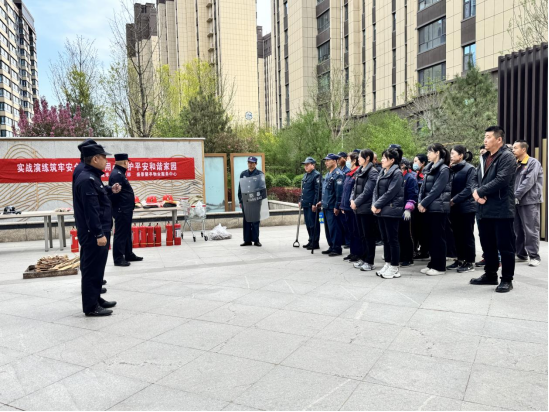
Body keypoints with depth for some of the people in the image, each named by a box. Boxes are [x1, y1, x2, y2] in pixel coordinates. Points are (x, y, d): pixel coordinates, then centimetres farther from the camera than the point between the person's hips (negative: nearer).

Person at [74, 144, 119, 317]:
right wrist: (99, 234, -25)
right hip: (92, 234, -11)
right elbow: (91, 209, -24)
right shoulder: (87, 180, -19)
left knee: (97, 268, 18)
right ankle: (91, 306, 5)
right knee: (92, 269, -3)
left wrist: (110, 192, 10)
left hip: (97, 232, 11)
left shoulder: (92, 177, 15)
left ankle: (96, 299, 29)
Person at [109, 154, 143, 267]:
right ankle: (118, 259, 1)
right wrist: (120, 207, -18)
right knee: (120, 234, -5)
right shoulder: (117, 175, -17)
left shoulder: (119, 173, 16)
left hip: (125, 210, 11)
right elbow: (115, 193, -24)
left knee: (127, 233, 17)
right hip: (121, 210, -11)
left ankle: (129, 255, 28)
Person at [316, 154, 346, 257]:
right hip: (326, 206, 10)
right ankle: (332, 247, 24)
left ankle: (337, 248, 3)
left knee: (334, 228, -5)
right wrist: (322, 202, 20)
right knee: (328, 228, 14)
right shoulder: (328, 174, 17)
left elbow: (339, 192, -18)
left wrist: (337, 206, -20)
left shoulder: (338, 174, -13)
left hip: (332, 207, -10)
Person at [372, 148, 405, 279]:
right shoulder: (383, 173, 16)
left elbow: (390, 193, -17)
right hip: (381, 211, 8)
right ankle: (388, 264, 22)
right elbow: (376, 190, 12)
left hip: (391, 210, -8)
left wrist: (378, 205, -14)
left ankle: (395, 268, 6)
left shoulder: (397, 173, -10)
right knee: (385, 239, 12)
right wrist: (374, 205, -3)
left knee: (392, 239, -2)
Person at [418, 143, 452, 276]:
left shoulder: (444, 169, -10)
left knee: (438, 237, -2)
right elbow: (424, 187, 12)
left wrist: (423, 203, -16)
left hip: (439, 207, -8)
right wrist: (421, 202, -1)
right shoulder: (430, 168, 15)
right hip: (429, 207, 8)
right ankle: (433, 264, 19)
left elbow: (436, 189, -17)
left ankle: (440, 267, 5)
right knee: (431, 236, 11)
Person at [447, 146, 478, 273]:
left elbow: (469, 189, -16)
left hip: (466, 207, -7)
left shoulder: (470, 169, -8)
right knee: (458, 235, 12)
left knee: (467, 235, 0)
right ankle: (460, 260, 22)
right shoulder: (452, 169, 12)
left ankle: (470, 262, 8)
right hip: (455, 208, 7)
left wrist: (454, 200, -18)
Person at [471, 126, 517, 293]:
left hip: (501, 209, -8)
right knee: (487, 245, 15)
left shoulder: (507, 157, -9)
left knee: (505, 246, 0)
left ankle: (507, 280, 9)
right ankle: (490, 275, 28)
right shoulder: (485, 157, 18)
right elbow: (478, 178, 16)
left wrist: (480, 191, -13)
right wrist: (476, 192, -6)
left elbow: (501, 180, -21)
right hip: (485, 209, 8)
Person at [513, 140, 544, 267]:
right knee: (517, 230, 10)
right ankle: (521, 254, 20)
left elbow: (529, 182, -16)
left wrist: (515, 196, -19)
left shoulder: (533, 163, -5)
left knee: (531, 231, -4)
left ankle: (534, 256, 4)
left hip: (530, 201, -6)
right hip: (516, 202, 7)